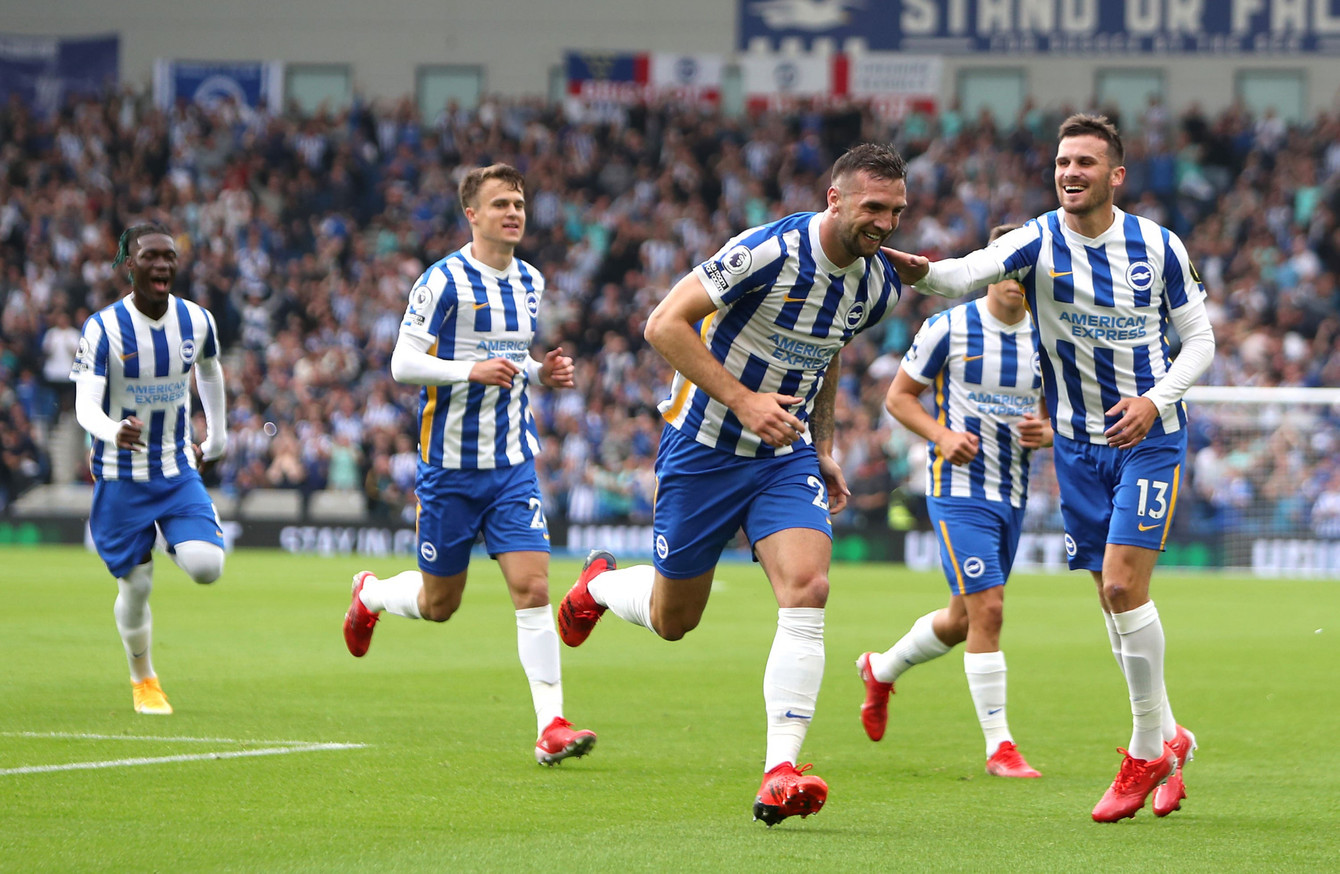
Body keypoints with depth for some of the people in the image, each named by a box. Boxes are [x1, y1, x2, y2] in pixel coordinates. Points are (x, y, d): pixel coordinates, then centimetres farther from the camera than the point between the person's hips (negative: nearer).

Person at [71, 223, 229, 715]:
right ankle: (143, 679, 26)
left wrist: (217, 439, 26)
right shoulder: (103, 329, -15)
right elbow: (85, 404, -23)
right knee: (135, 587, 1)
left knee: (207, 567, -18)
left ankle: (178, 544, 20)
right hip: (121, 478, -2)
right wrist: (114, 431, -45)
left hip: (179, 471, 3)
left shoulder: (197, 321, -3)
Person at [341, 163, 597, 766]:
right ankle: (370, 594, 42)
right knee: (438, 603, 8)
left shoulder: (530, 282, 10)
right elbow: (402, 364, -13)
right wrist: (473, 370, -26)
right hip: (450, 465, -4)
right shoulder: (444, 281, -10)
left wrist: (540, 372, 4)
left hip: (513, 463, 4)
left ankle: (552, 726, -14)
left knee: (532, 586, -11)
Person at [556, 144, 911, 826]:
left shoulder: (877, 285, -1)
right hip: (704, 448, -4)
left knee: (807, 590, -19)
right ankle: (600, 583, 45)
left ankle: (781, 772, -23)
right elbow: (665, 324, -22)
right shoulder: (769, 252, -23)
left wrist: (822, 449, 15)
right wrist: (742, 400, -27)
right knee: (673, 619, 8)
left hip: (786, 455, 5)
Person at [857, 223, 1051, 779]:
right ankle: (998, 745, -10)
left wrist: (1046, 433, -9)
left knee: (963, 619, 14)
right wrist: (941, 435, -17)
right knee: (987, 608, -16)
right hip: (959, 488, -6)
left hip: (1013, 496, 6)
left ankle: (881, 670, 42)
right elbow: (899, 395, 0)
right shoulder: (949, 329, -7)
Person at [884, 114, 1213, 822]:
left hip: (1149, 436, -3)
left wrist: (1156, 398, -16)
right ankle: (1167, 739, 25)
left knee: (1123, 584, -16)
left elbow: (1198, 338, 2)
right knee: (1113, 600, 7)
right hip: (1078, 442, 3)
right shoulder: (1038, 243, -8)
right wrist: (919, 269, -52)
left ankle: (1147, 750, -3)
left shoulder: (1159, 247, -6)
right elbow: (970, 273, -28)